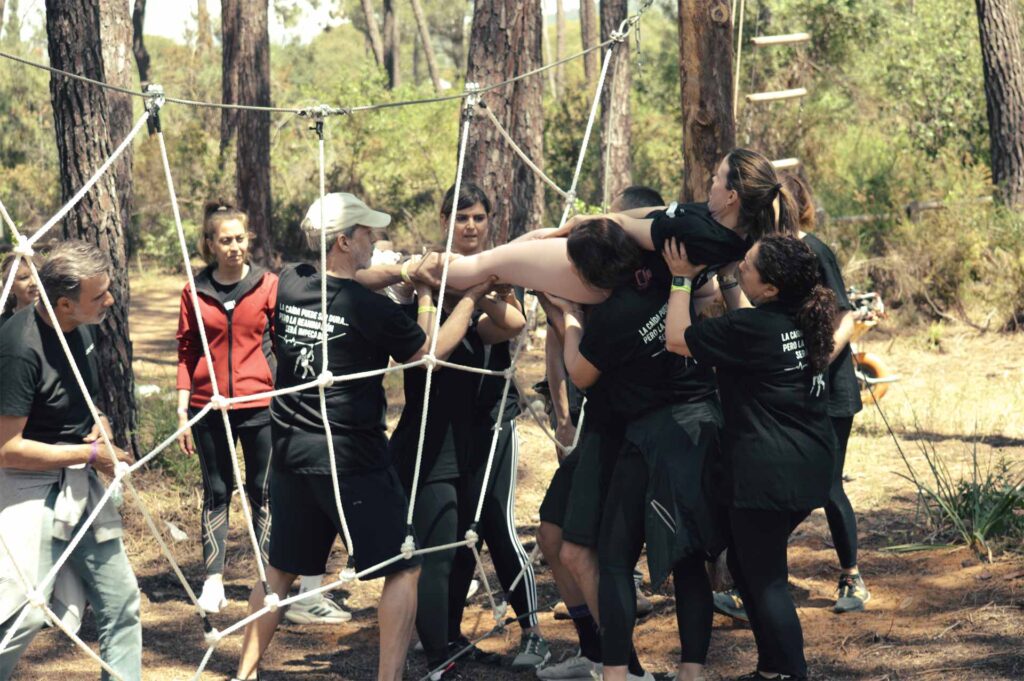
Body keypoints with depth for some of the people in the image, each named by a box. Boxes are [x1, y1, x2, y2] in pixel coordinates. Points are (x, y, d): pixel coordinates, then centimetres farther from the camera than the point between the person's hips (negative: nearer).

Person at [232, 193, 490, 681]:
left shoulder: (289, 284, 1)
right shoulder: (370, 310, -15)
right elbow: (429, 351, 0)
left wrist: (401, 271, 6)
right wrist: (471, 297, 10)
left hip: (290, 452, 6)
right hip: (350, 457, -6)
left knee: (282, 567, 20)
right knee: (403, 569, 4)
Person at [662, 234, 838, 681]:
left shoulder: (751, 329, -19)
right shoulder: (805, 321, 5)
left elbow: (677, 339, -9)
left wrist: (682, 279, 0)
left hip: (767, 475, -9)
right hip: (809, 470, 9)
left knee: (765, 580, -1)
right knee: (747, 565, 22)